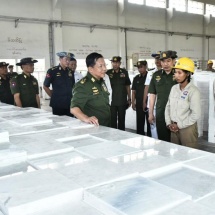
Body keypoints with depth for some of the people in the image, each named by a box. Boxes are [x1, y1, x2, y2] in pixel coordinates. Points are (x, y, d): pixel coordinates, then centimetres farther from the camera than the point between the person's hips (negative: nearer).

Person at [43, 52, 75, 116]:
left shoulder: (70, 72, 9)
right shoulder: (52, 71, -5)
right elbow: (45, 86, 1)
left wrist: (70, 96, 11)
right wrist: (53, 96, 5)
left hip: (69, 104, 4)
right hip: (58, 105, -4)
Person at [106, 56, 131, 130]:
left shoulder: (124, 72, 2)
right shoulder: (108, 73, -2)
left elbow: (127, 86, 9)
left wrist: (129, 99, 9)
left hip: (122, 101, 1)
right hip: (111, 101, -1)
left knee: (121, 120, 11)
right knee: (113, 120, 4)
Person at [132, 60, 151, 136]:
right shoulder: (136, 78, 10)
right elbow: (133, 91, 12)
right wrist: (133, 103, 5)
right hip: (139, 104, 4)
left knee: (149, 122, 3)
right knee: (139, 123, 10)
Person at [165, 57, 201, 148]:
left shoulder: (193, 91, -13)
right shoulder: (174, 88, 6)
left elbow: (196, 114, -17)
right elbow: (168, 106, 10)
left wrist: (180, 125, -13)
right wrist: (169, 123, -1)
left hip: (187, 128, -5)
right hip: (174, 128, 6)